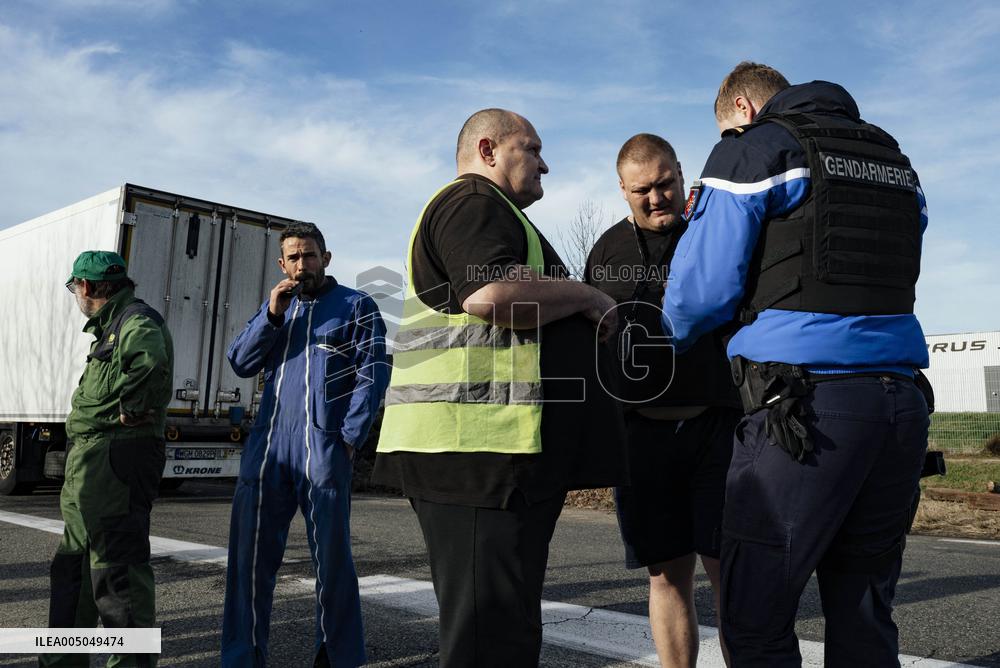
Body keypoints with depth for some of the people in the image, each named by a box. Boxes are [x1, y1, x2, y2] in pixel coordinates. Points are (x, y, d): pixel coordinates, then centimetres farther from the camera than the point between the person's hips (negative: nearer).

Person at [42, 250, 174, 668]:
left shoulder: (136, 321, -11)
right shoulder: (112, 327, 22)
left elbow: (151, 359, -35)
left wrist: (130, 410, -23)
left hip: (115, 459, -11)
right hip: (94, 461, 11)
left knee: (116, 568, -9)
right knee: (72, 566, 21)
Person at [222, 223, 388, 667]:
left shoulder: (356, 306, 6)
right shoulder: (276, 307, 21)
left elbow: (373, 375, -2)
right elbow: (241, 364, 11)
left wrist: (350, 437, -11)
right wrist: (271, 315, -2)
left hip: (323, 446, -4)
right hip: (267, 444, 5)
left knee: (331, 556, -1)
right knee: (250, 553, 4)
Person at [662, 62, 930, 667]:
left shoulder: (751, 150, 2)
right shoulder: (896, 161, 22)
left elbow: (701, 291, -5)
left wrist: (670, 344, 15)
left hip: (801, 405, -7)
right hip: (901, 400, 7)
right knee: (864, 618, 15)